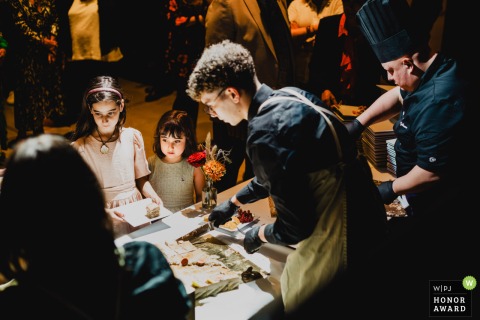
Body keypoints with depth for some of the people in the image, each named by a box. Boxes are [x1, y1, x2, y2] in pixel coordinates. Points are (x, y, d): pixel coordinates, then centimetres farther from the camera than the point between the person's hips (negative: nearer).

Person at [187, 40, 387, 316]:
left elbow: (294, 229, -20)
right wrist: (233, 203, 30)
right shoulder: (289, 97, 3)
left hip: (340, 240, -8)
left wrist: (259, 235, 1)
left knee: (293, 307, 13)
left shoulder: (266, 133, -24)